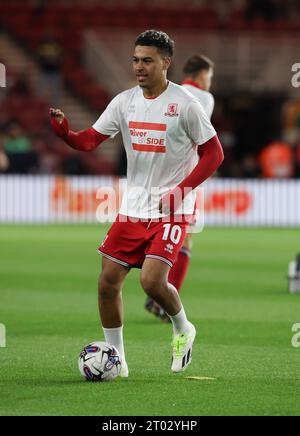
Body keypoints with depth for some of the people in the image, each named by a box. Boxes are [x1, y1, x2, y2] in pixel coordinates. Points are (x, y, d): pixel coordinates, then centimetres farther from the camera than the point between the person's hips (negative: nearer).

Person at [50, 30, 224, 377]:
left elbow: (213, 154, -6)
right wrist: (63, 132, -18)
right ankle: (116, 359, 13)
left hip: (172, 211, -5)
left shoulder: (184, 104, -10)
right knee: (108, 281, -1)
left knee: (152, 280, -19)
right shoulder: (125, 101, 4)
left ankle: (183, 329, 11)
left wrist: (179, 192, -15)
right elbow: (88, 141, 4)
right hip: (132, 209, 5)